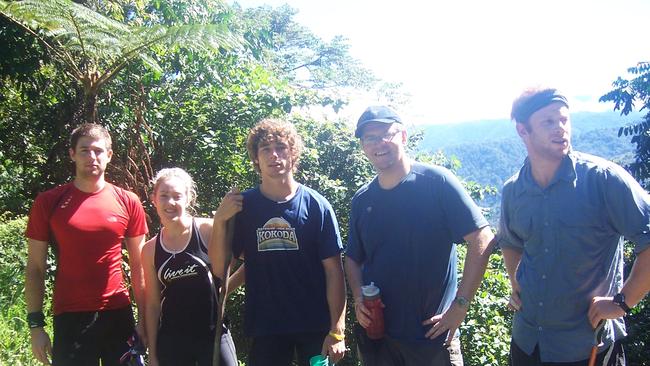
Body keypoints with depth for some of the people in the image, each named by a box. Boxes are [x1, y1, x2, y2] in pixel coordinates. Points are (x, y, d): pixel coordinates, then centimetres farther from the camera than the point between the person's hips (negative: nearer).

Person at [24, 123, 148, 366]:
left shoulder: (128, 202, 3)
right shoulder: (48, 202, 0)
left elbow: (138, 268, 7)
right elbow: (35, 269, 2)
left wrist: (144, 319, 3)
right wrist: (35, 324, -3)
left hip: (118, 315, 1)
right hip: (69, 318, -1)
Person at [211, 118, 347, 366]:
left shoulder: (316, 206, -7)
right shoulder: (243, 206, -1)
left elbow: (333, 270, -6)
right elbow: (220, 270, -2)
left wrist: (337, 330, -11)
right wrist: (219, 221, -15)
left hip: (315, 326, -1)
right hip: (264, 327, 1)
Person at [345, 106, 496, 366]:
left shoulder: (437, 182, -10)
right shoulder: (362, 200, 4)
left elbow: (482, 239, -14)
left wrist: (460, 305, -17)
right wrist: (358, 300, -4)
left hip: (432, 334, -4)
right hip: (375, 334, 4)